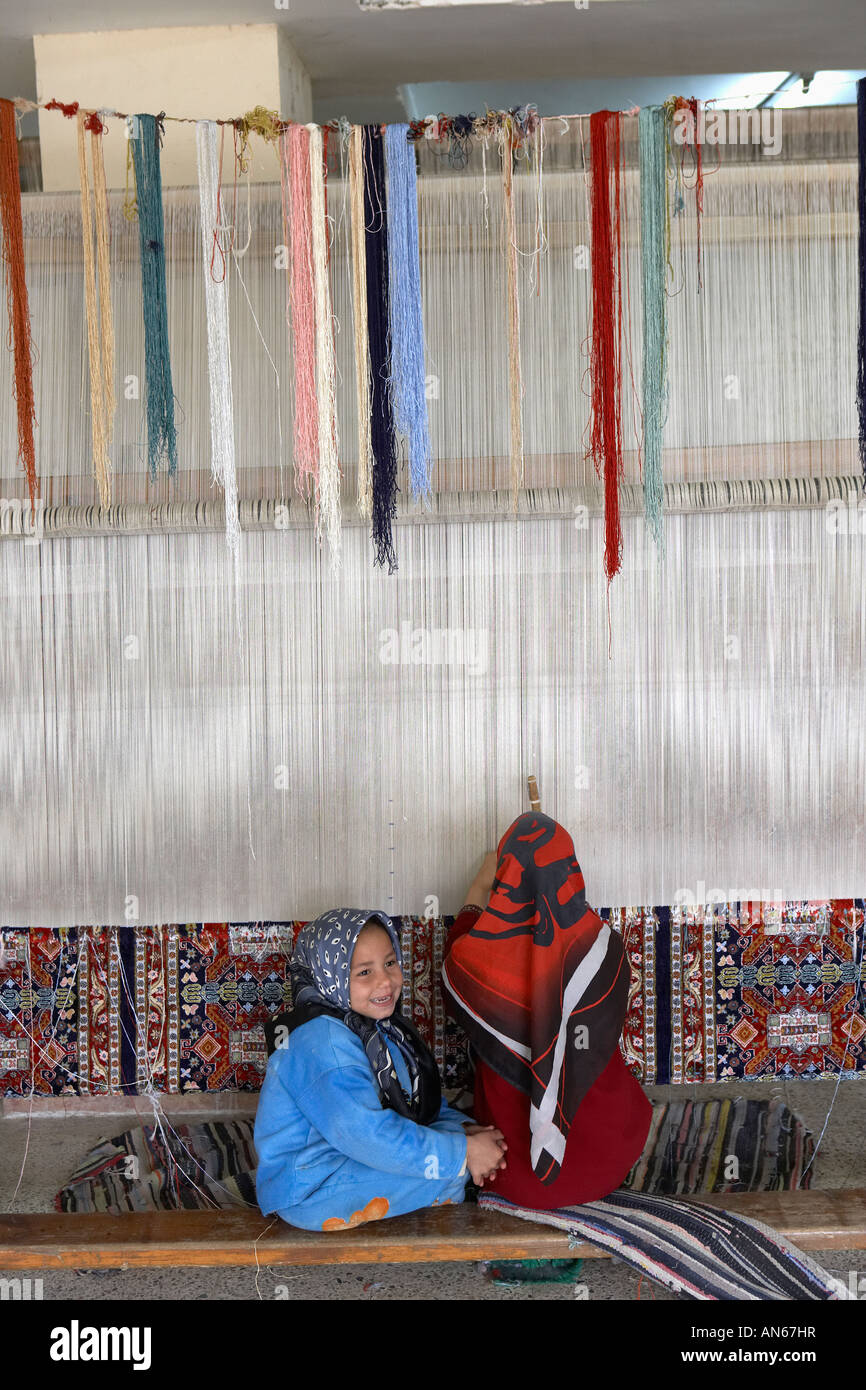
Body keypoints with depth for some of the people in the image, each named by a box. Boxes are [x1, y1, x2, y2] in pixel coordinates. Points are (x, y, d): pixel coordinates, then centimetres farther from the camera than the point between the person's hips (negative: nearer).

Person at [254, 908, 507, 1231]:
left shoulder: (375, 1023, 5)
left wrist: (459, 1126, -8)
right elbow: (366, 1135, -30)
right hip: (308, 1190, -9)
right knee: (447, 1173, -18)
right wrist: (463, 1153, -24)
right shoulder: (322, 1041, -25)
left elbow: (418, 1097, 12)